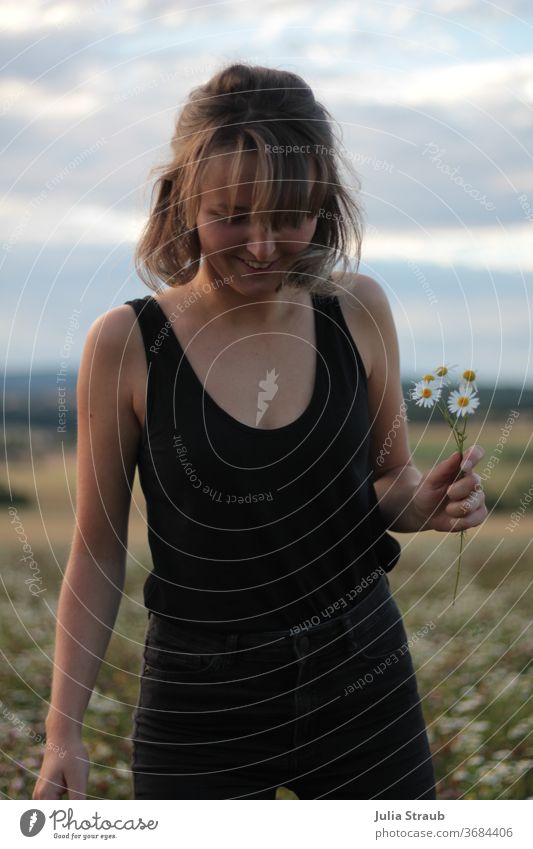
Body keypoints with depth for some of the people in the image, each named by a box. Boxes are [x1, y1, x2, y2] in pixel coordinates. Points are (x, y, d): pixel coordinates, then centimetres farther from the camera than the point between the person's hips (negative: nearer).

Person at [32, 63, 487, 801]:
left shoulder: (358, 310, -4)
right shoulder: (126, 344, -11)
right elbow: (98, 552, -3)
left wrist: (429, 502, -12)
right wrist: (65, 729, -5)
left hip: (363, 672, 3)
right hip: (201, 704, -2)